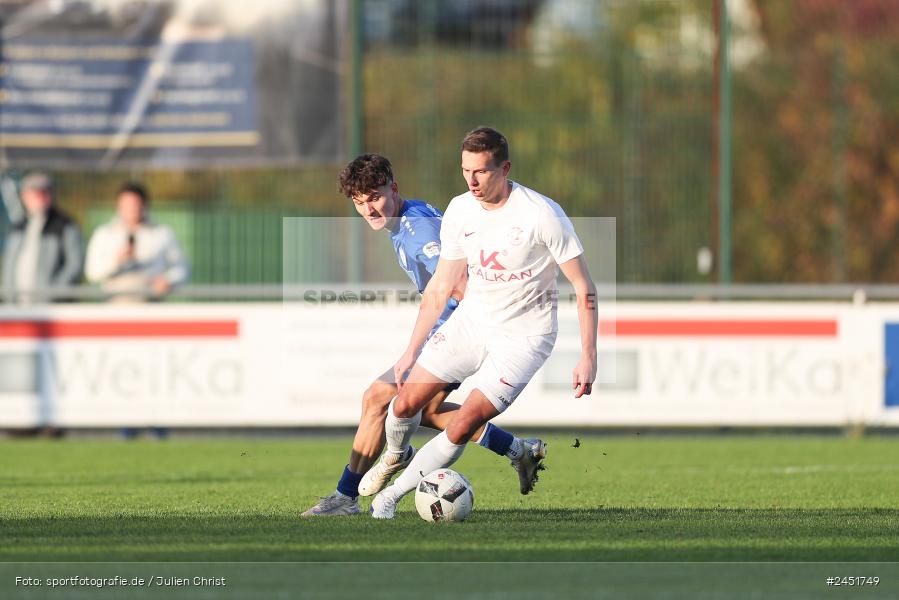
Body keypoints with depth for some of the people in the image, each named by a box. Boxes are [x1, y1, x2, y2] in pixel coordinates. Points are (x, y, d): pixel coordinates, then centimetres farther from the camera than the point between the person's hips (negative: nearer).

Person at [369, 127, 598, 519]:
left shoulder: (543, 215, -21)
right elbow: (439, 287, 7)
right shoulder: (459, 211, -5)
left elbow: (584, 289, -14)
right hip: (471, 321, 5)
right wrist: (411, 351, 6)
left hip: (523, 336, -5)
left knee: (461, 427, -17)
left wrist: (588, 357, -19)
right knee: (405, 402, -2)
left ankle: (392, 494, 1)